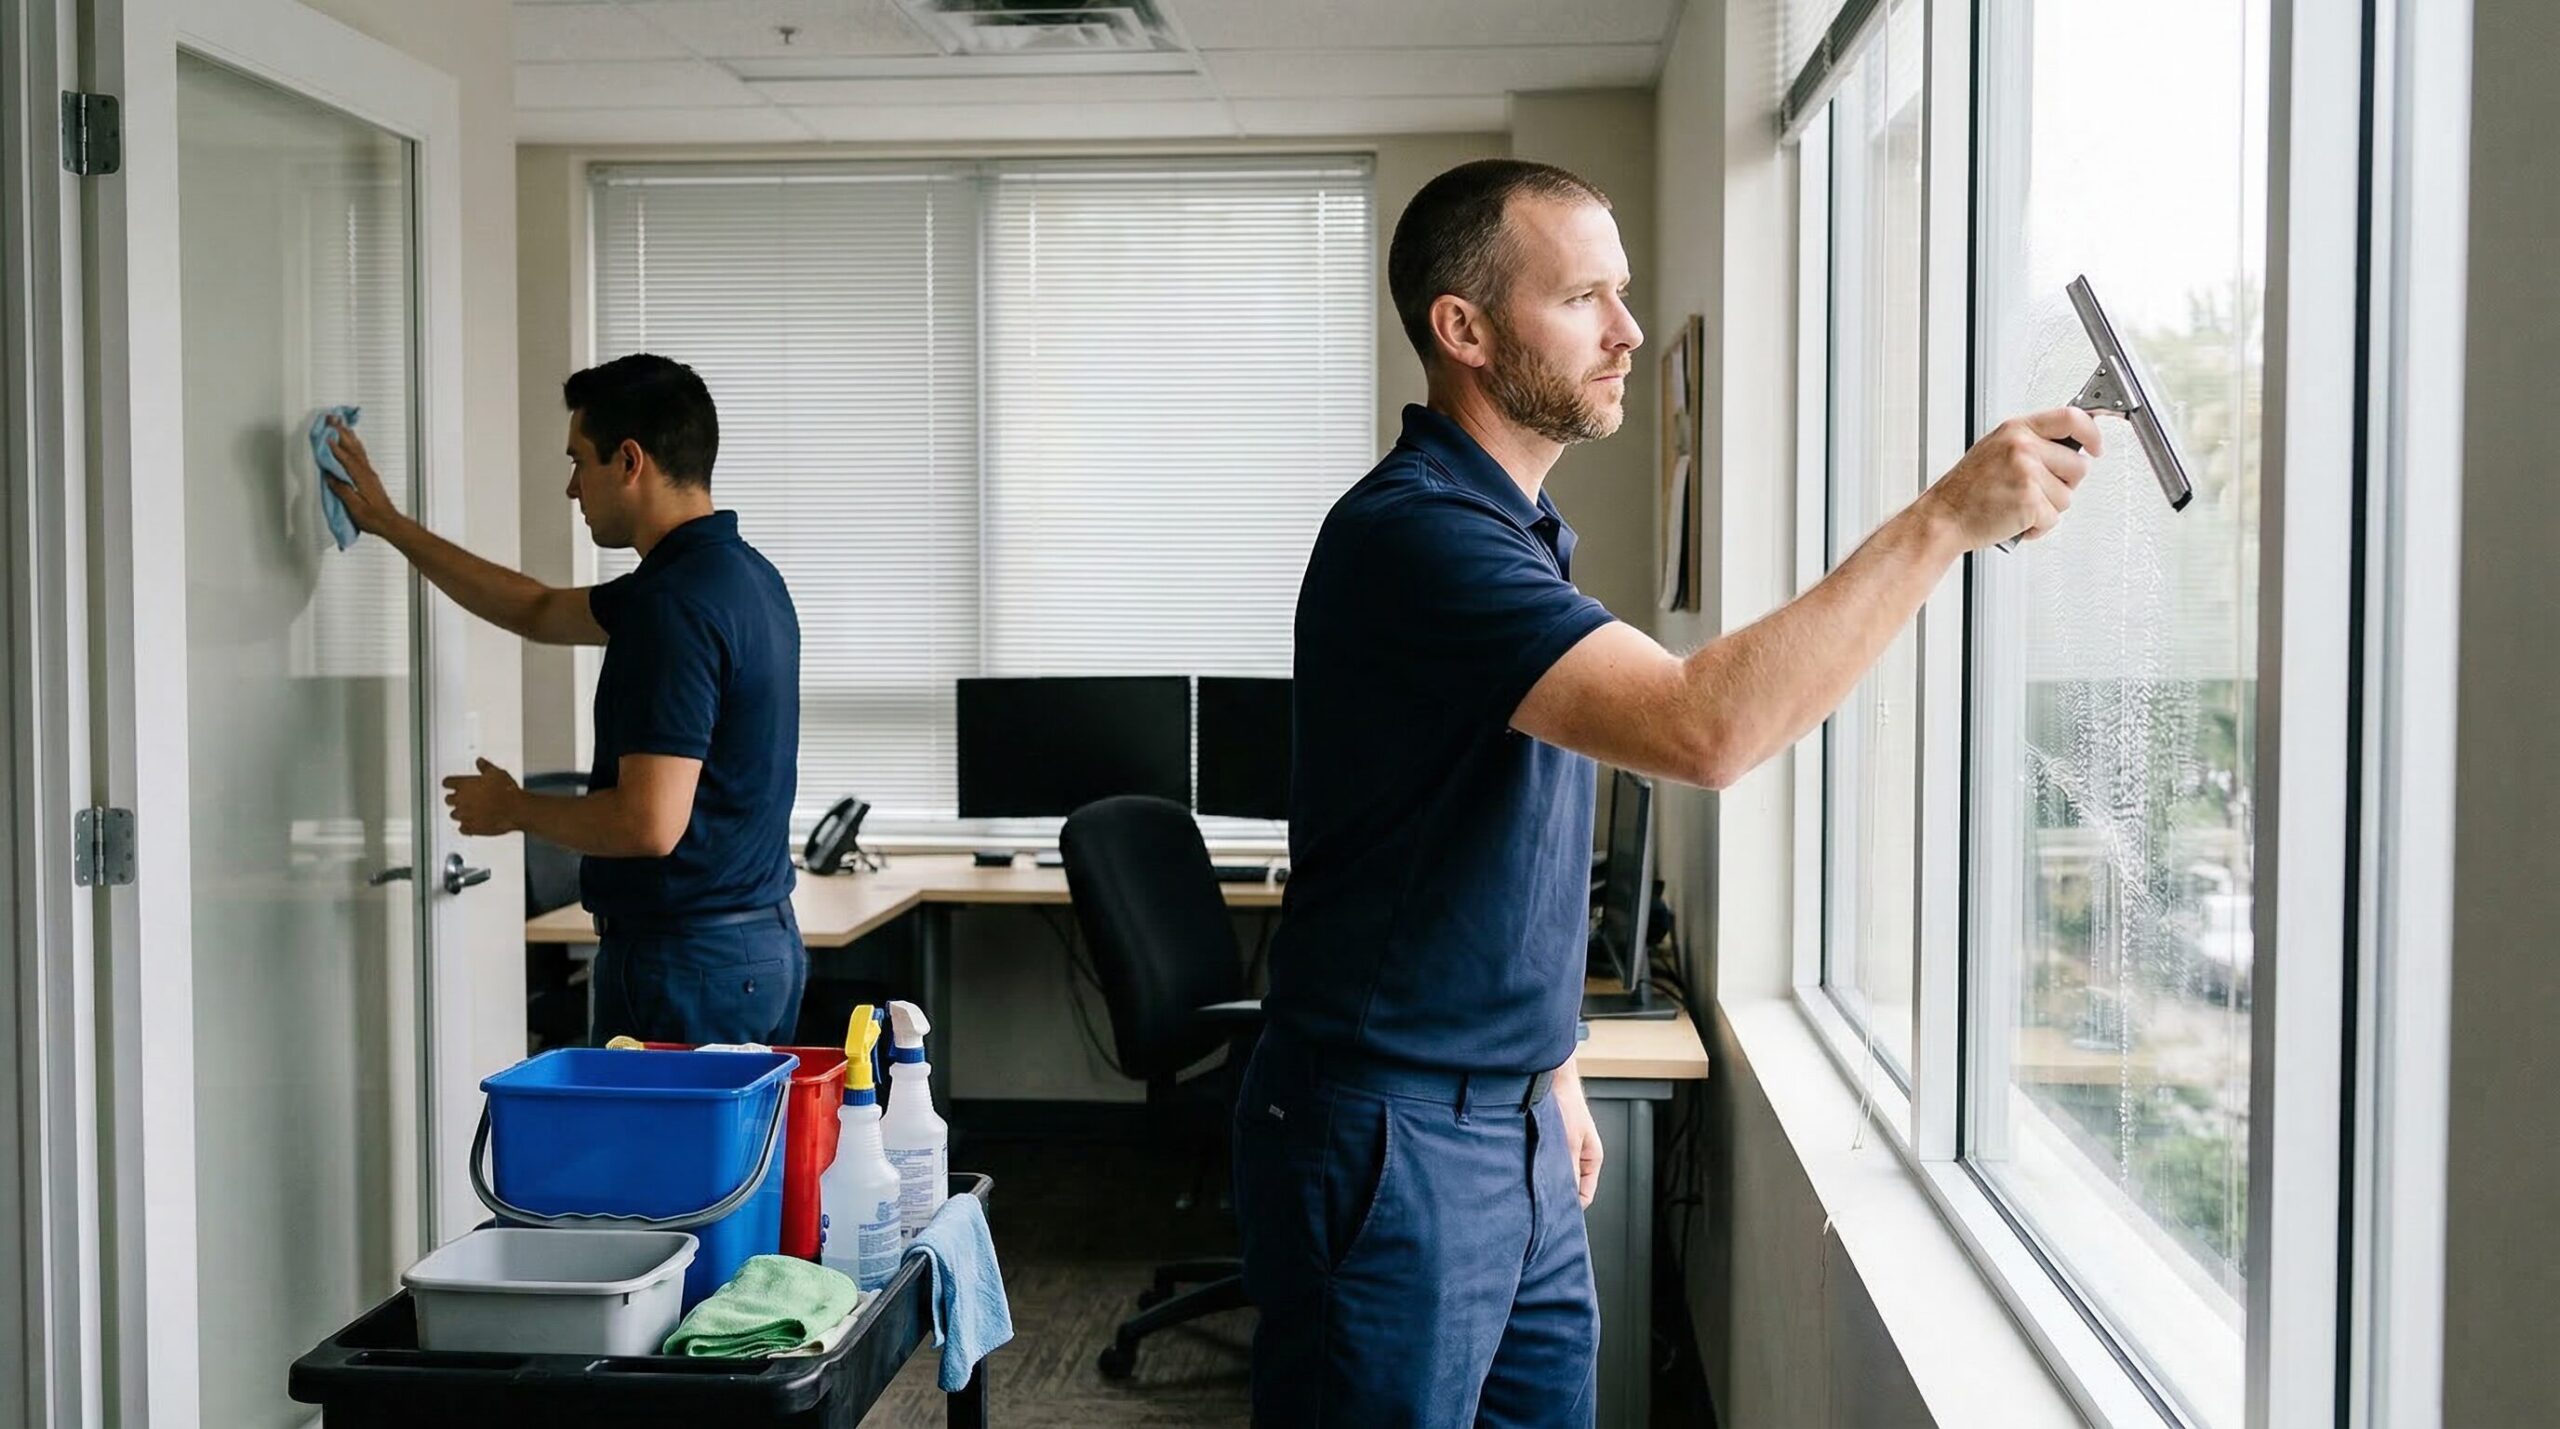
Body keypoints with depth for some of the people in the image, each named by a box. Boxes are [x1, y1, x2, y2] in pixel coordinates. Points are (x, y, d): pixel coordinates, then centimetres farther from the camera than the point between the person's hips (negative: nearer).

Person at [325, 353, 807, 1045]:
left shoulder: (675, 605, -21)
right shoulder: (740, 574, 11)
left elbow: (648, 823, -26)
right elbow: (541, 612, 25)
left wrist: (513, 808, -7)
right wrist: (391, 525, 27)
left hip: (685, 961, -10)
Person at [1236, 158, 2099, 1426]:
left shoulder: (1519, 527, 13)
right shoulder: (1412, 534, -21)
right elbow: (1705, 729, -32)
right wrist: (1944, 519, -28)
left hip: (1512, 1122, 9)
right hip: (1389, 1141, -9)